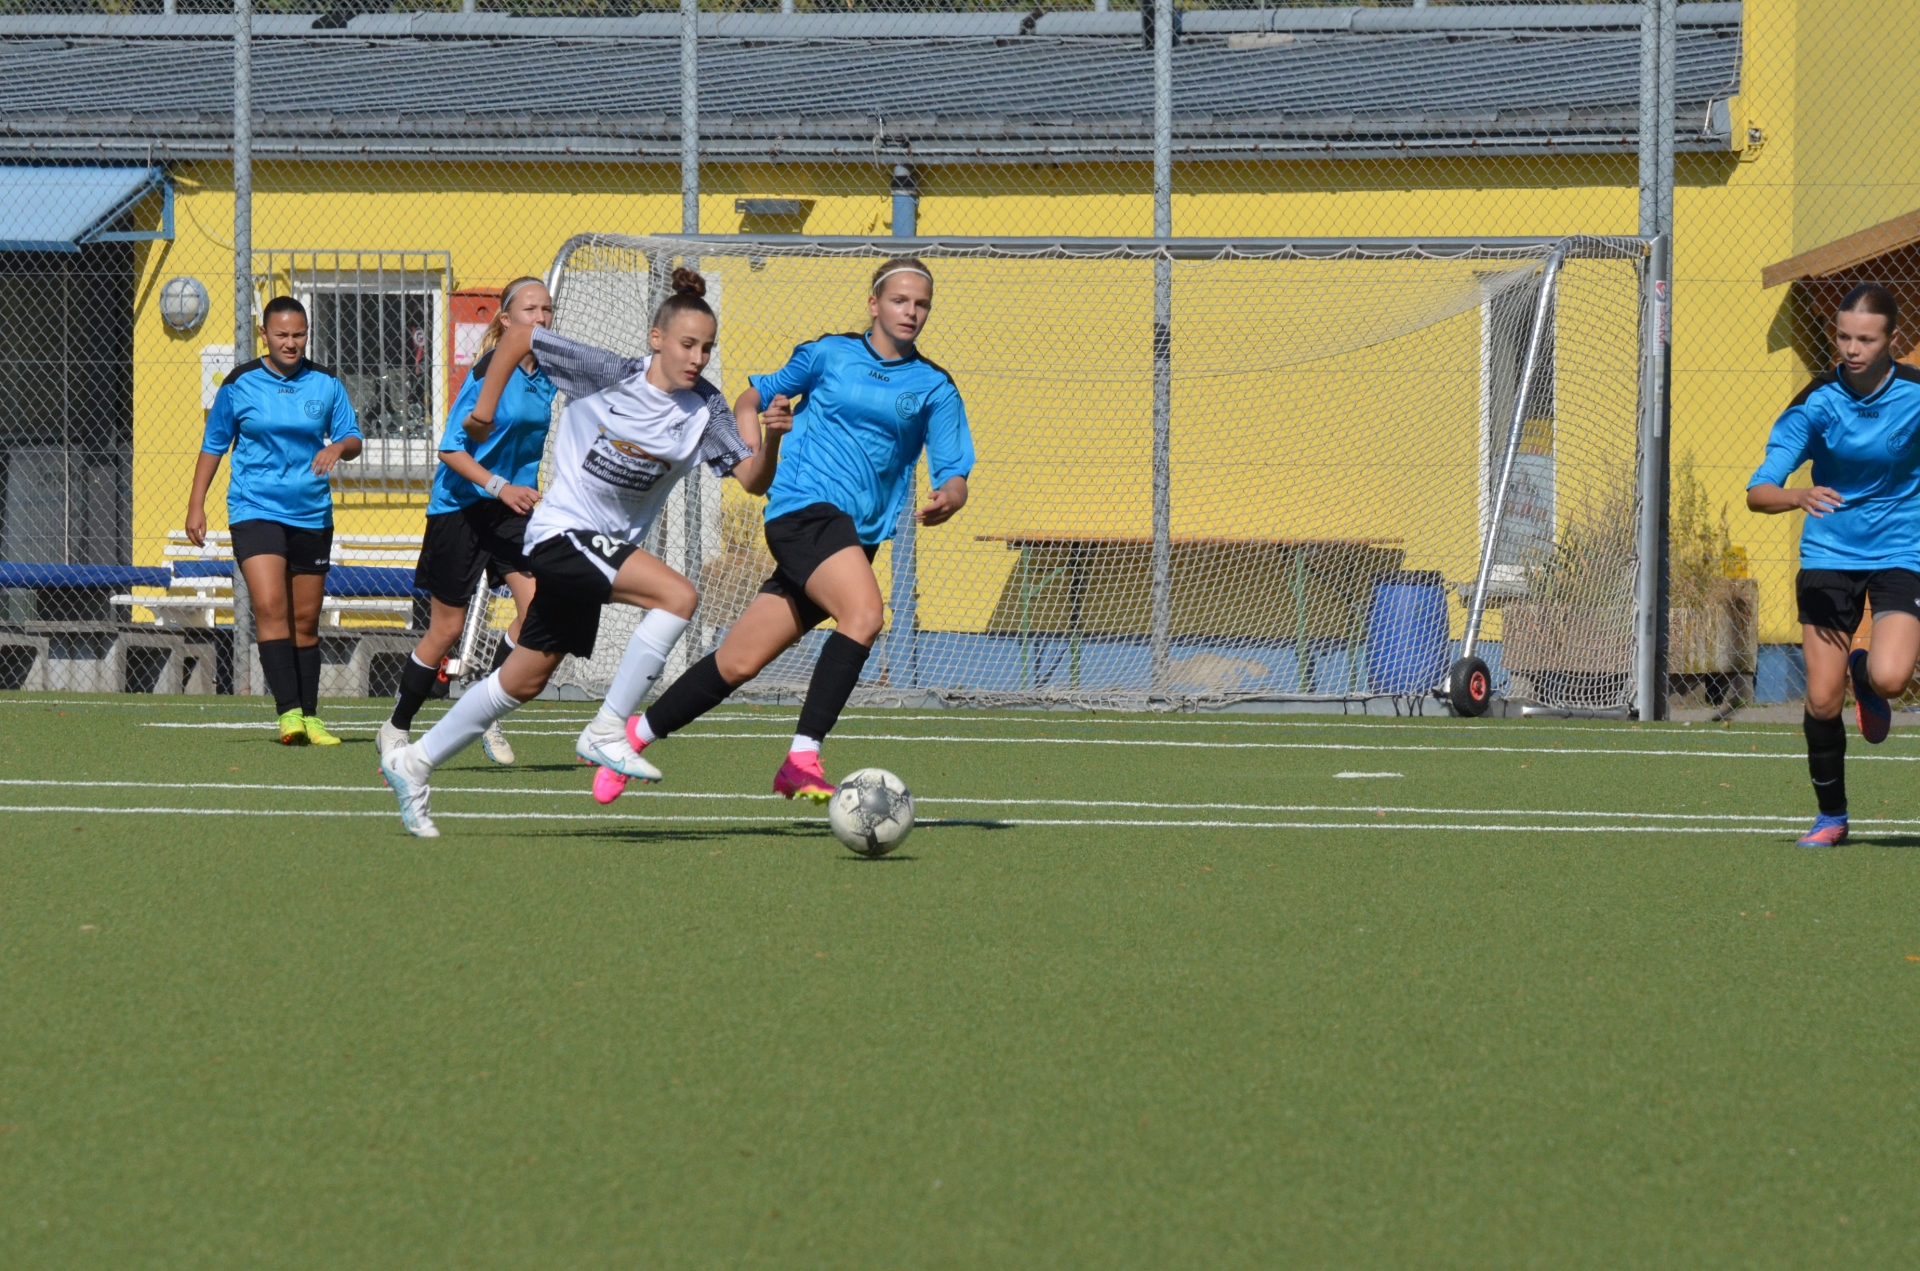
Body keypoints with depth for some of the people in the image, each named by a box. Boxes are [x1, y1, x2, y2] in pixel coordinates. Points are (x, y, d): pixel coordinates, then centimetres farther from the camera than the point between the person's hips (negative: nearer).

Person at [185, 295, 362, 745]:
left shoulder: (325, 384, 5)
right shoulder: (240, 384, 1)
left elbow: (352, 438, 9)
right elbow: (213, 445, 9)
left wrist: (339, 447, -16)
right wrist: (196, 505, 5)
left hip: (311, 514, 3)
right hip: (255, 510, -3)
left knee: (305, 620, 7)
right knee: (270, 606, -20)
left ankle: (308, 718, 16)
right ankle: (288, 712, -26)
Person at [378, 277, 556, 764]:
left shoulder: (545, 378, 3)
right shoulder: (490, 371, -16)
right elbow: (452, 449, -18)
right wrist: (498, 486, -28)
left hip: (512, 507, 5)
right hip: (460, 506, -5)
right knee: (447, 629, 3)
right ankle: (397, 727, 23)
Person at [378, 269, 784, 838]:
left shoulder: (705, 408, -3)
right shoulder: (608, 374, -14)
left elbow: (753, 479, -10)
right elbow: (517, 336, -5)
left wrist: (769, 442, -29)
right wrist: (485, 407, 0)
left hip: (612, 546, 6)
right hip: (562, 533, -6)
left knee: (524, 680, 14)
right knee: (678, 595, -26)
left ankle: (413, 764, 28)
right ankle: (606, 731, -19)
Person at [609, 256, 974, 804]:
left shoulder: (935, 388, 10)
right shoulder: (829, 354, 7)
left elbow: (954, 475, 3)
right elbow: (752, 398, 19)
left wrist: (948, 498, -21)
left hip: (856, 534, 4)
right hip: (803, 506, -4)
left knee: (737, 663, 6)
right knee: (863, 614, -31)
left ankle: (637, 733, 24)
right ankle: (802, 757, -30)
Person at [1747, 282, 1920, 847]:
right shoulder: (1815, 403, -13)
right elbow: (1757, 492, -19)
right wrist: (1800, 497, -40)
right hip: (1829, 554, 1)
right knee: (1822, 699, -5)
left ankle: (1864, 676, 14)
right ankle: (1831, 817, 16)